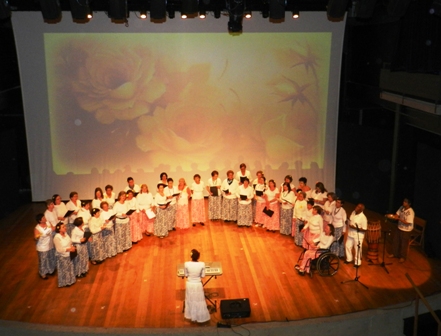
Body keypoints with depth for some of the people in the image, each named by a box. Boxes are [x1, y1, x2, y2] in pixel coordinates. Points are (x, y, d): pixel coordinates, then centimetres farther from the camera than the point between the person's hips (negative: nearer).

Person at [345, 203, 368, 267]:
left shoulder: (363, 218, -24)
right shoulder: (353, 212, -2)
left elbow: (365, 229, -23)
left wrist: (355, 228, -26)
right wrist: (348, 223, 0)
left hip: (358, 236, -7)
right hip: (350, 234, 7)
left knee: (357, 249, 8)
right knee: (347, 246, 19)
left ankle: (357, 263, 27)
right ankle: (349, 259, 41)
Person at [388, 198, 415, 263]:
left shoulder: (411, 212, -27)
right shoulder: (401, 207, -5)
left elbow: (408, 222, -28)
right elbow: (397, 214, 6)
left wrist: (399, 219, -32)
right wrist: (394, 216, -17)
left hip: (406, 230, -7)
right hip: (399, 228, 7)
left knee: (404, 244, 10)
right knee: (395, 241, 19)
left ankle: (403, 257, 29)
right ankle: (395, 254, 39)